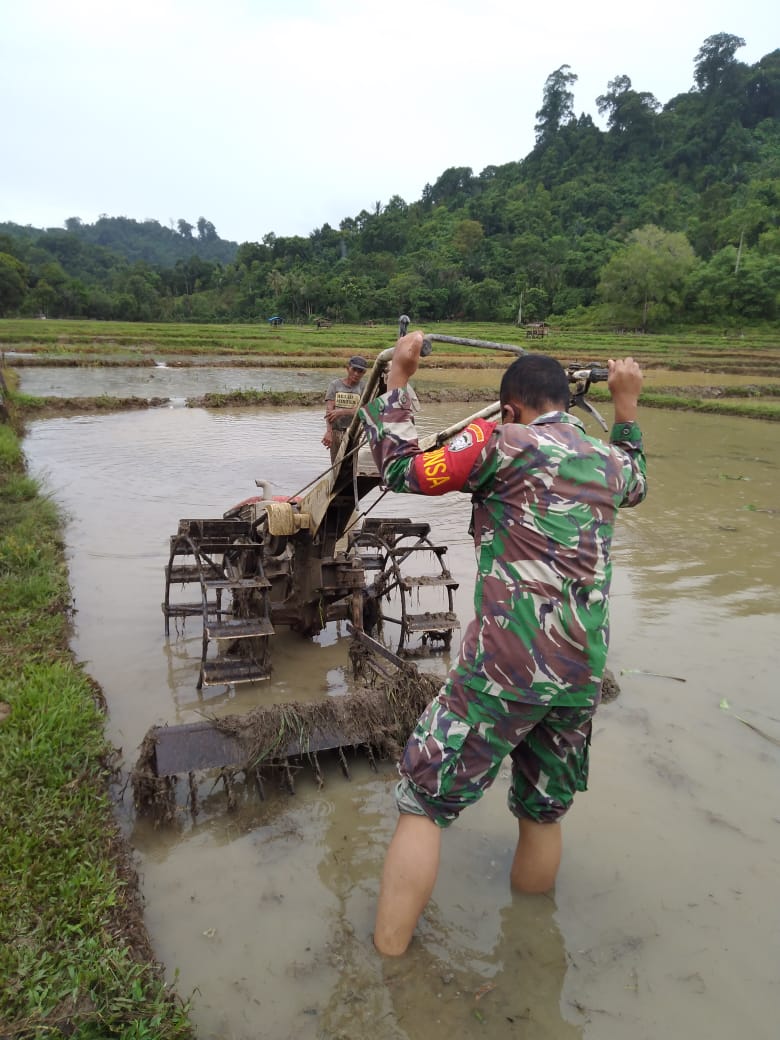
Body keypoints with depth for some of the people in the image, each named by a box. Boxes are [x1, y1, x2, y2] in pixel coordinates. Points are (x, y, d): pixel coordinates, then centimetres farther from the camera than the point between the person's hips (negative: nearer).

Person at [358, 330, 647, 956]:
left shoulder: (507, 441, -6)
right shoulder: (611, 460, 12)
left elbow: (401, 469, -4)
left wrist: (398, 378, 5)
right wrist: (627, 405, 42)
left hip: (505, 666, -6)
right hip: (583, 675, 7)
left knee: (424, 804, 7)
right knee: (544, 815, 22)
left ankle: (387, 956, 13)